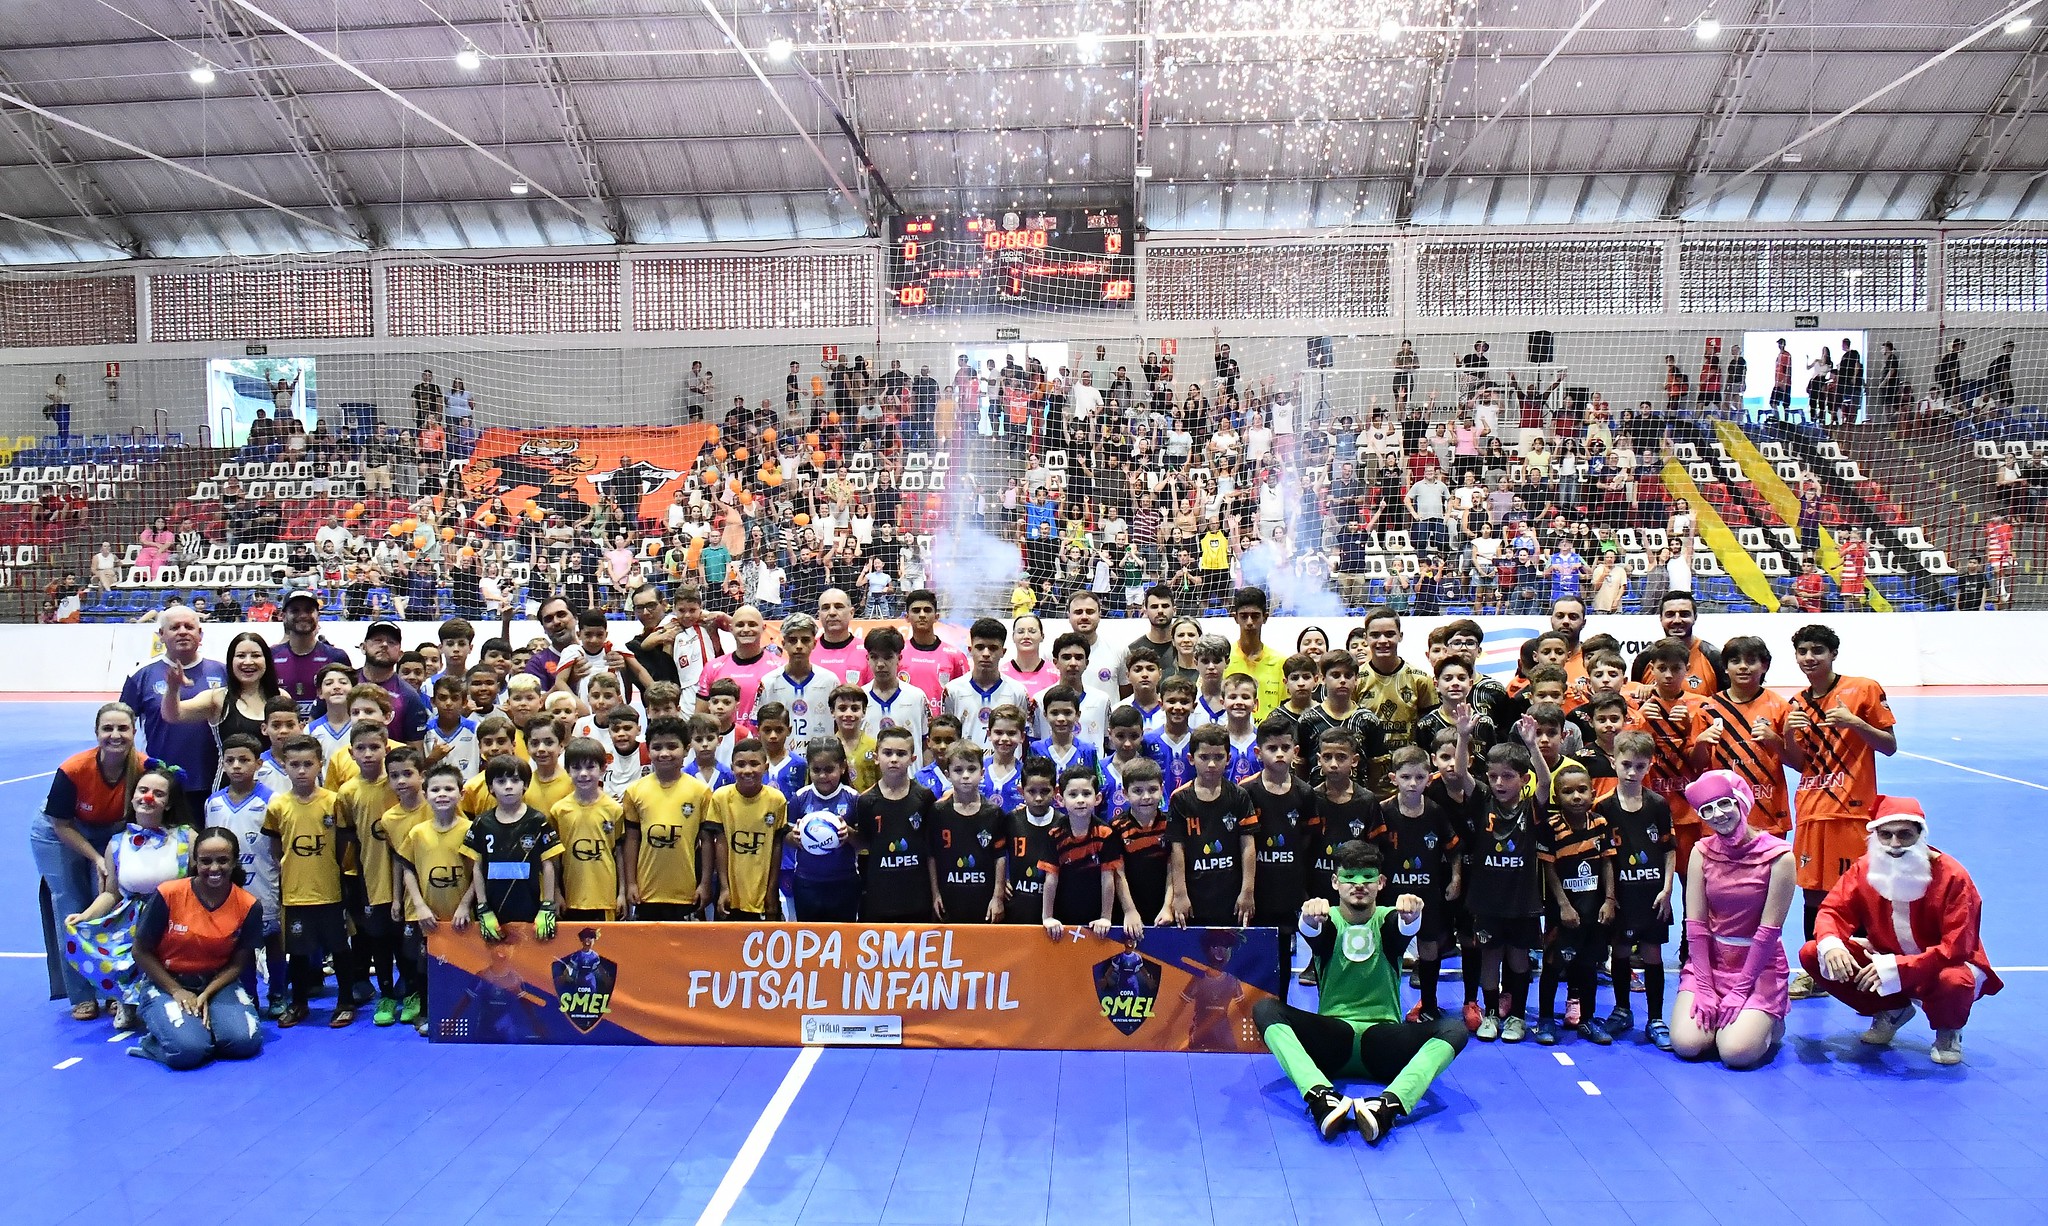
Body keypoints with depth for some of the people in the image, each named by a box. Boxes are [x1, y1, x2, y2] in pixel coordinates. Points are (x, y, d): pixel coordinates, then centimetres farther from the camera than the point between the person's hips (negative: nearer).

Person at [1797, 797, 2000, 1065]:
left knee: (1954, 981, -41)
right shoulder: (1865, 869, -9)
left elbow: (1955, 949, -26)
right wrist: (1830, 944, -32)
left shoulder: (1952, 877, -21)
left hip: (1942, 966, -4)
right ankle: (1891, 1011, 10)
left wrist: (1897, 968, -37)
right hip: (1884, 960, 5)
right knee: (1811, 954, -15)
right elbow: (1833, 911, -7)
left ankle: (1948, 1031, -1)